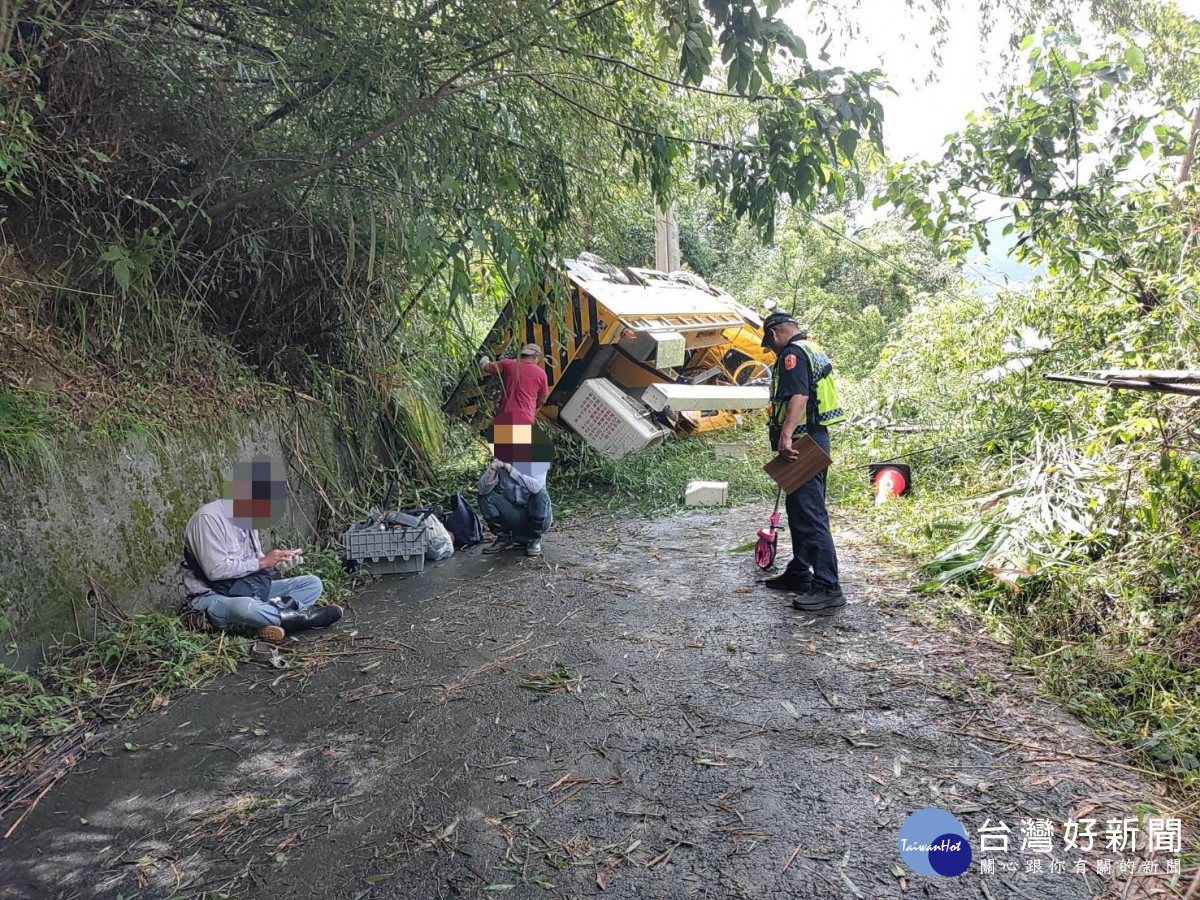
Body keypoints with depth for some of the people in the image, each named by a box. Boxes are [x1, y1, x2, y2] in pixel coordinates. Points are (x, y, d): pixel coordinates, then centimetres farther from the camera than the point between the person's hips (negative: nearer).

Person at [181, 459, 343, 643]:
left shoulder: (248, 516, 8)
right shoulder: (209, 518, -18)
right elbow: (216, 570, -25)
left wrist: (275, 564, -6)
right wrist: (262, 562, -17)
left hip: (250, 591, 9)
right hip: (213, 599, -8)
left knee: (313, 583, -1)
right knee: (244, 607, -42)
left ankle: (261, 623, -24)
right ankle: (302, 616, -21)